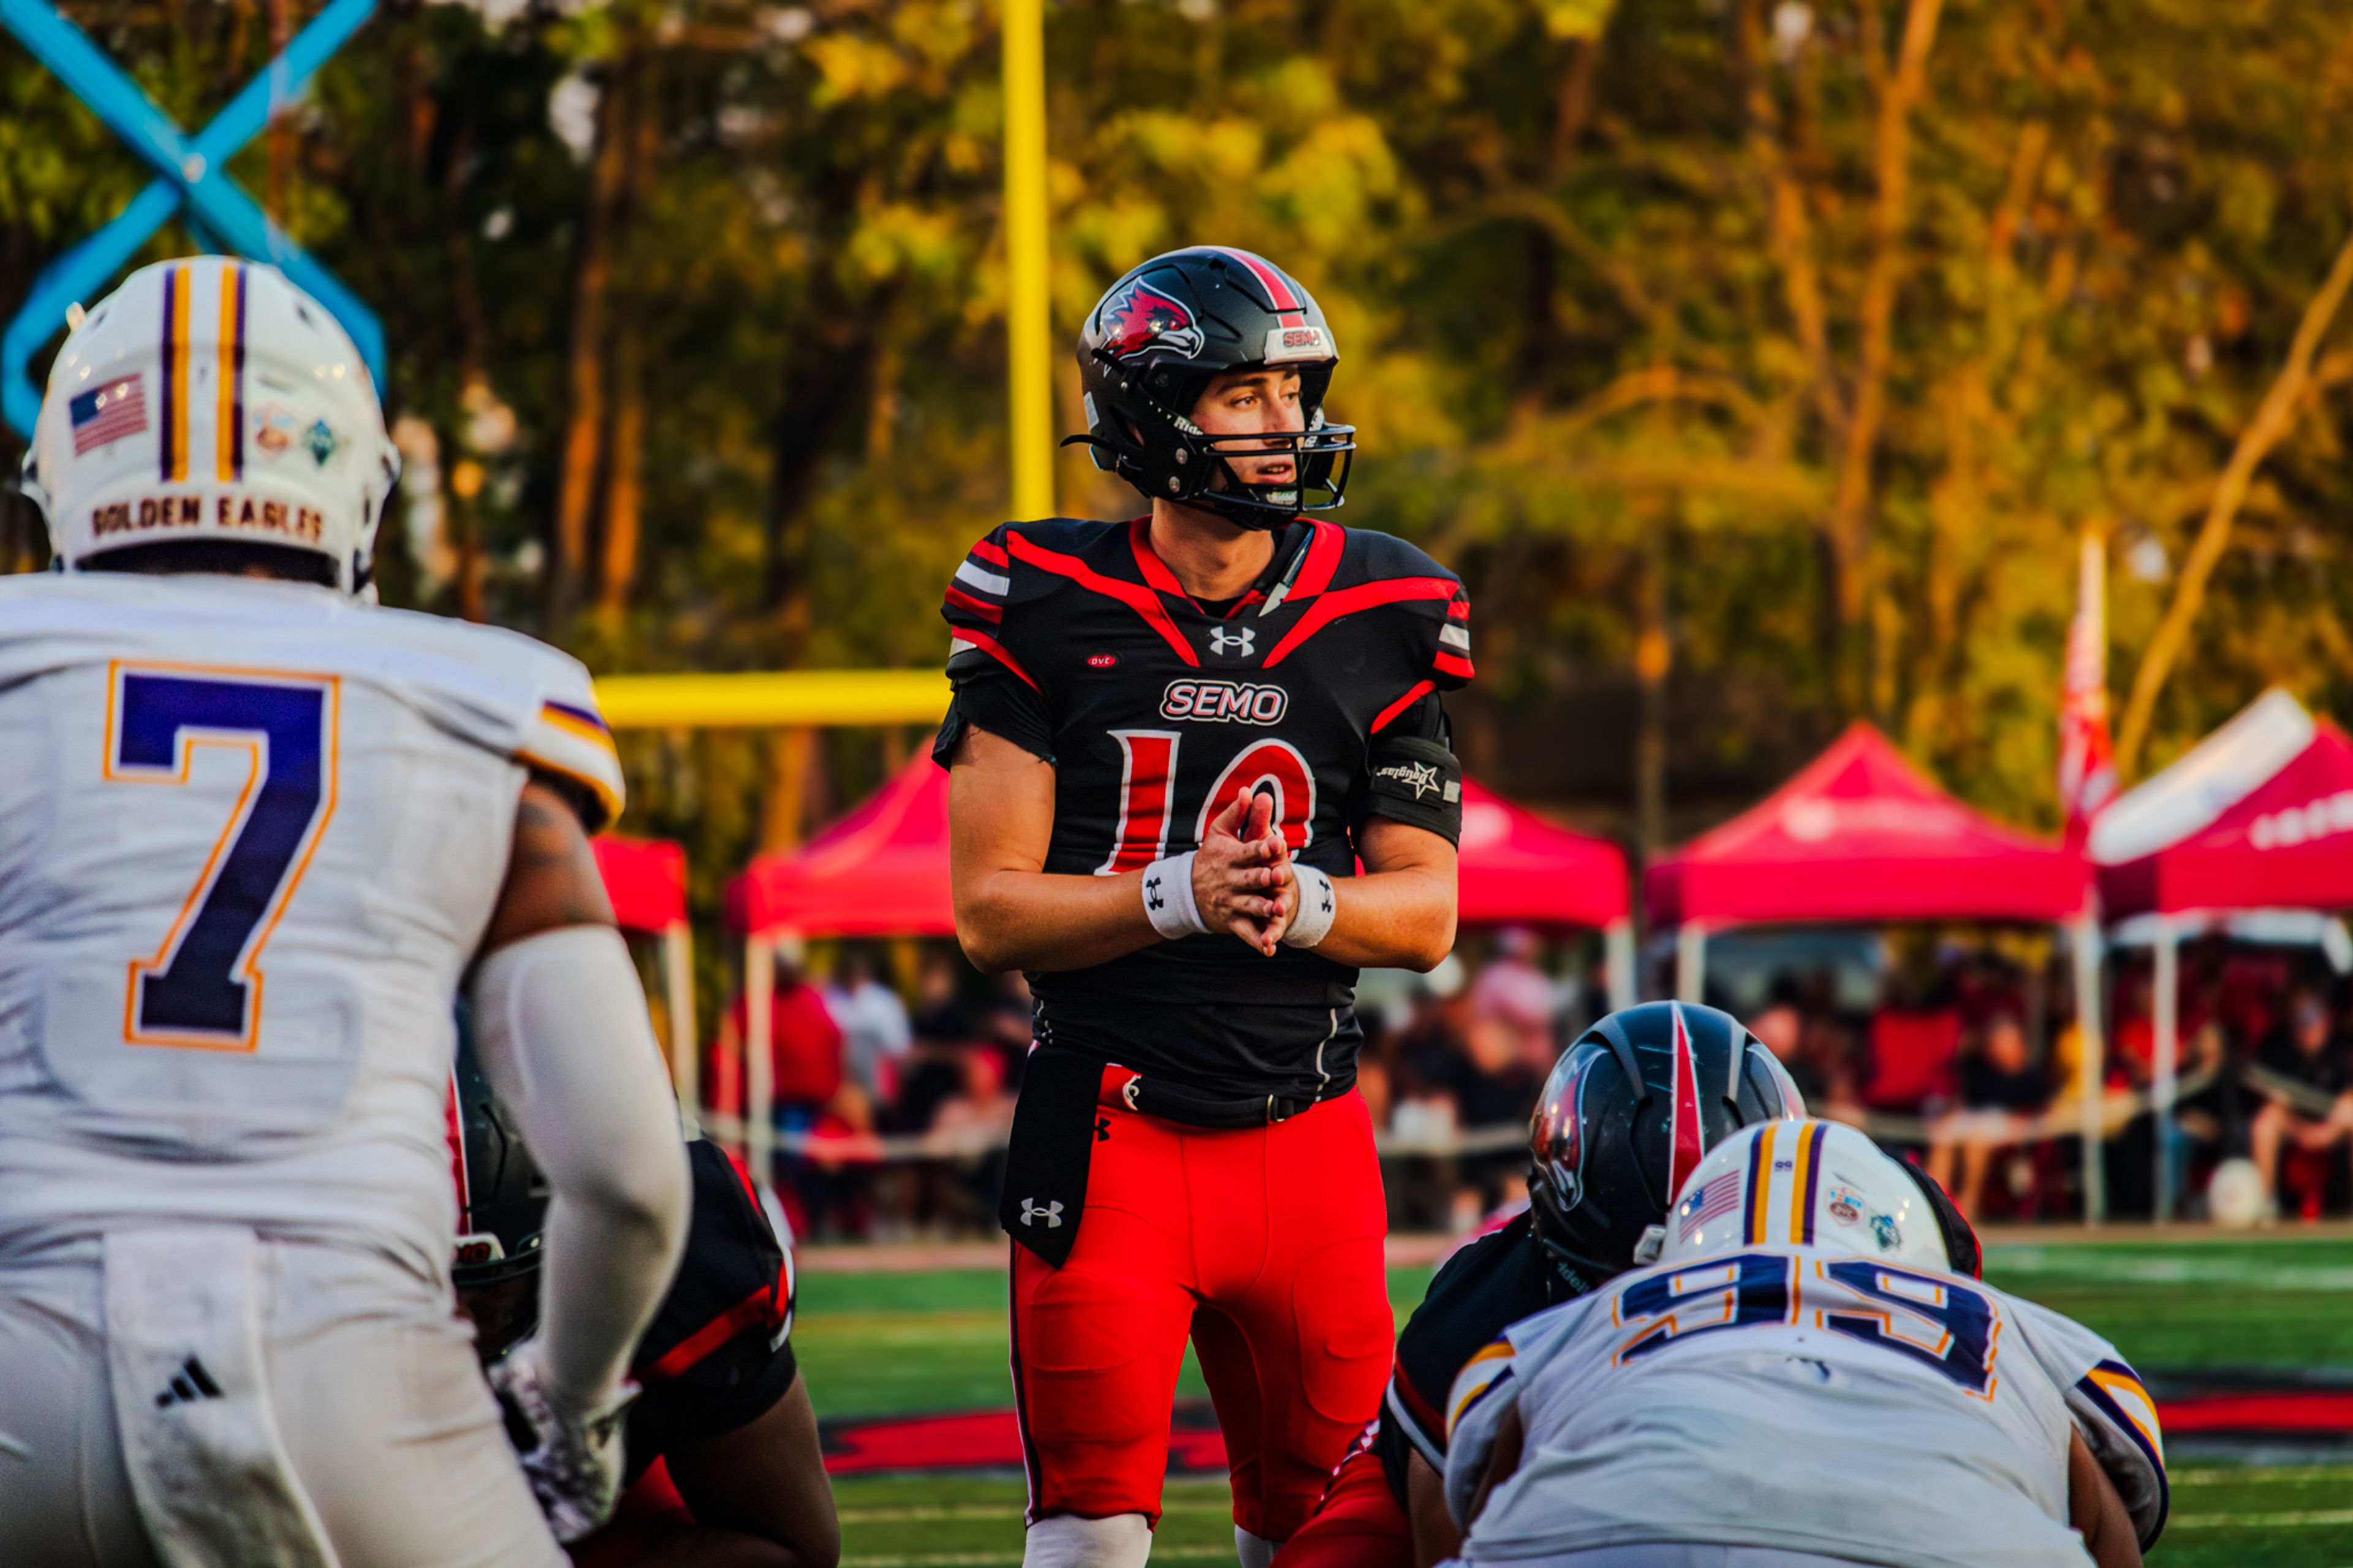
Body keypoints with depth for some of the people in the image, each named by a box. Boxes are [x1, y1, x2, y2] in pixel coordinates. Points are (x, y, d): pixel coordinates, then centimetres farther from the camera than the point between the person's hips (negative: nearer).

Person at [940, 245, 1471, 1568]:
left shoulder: (1375, 615, 4)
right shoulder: (1053, 611, -2)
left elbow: (1427, 912, 6)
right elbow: (990, 909, -4)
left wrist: (1303, 903, -15)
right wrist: (1179, 894, -19)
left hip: (1308, 1131, 3)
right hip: (1110, 1128, -3)